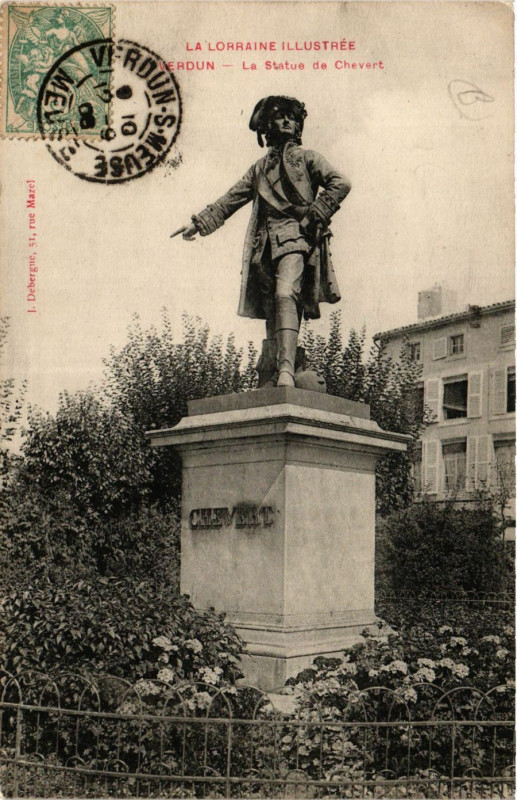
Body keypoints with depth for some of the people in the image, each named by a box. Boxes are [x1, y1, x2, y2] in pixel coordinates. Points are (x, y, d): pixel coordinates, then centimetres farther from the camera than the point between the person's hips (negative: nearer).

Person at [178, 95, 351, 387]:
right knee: (271, 307, -1)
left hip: (296, 237, -6)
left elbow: (340, 184, 0)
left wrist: (314, 215, -9)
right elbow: (231, 199, 28)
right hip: (266, 245, 6)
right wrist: (199, 223, 21)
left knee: (285, 294, -25)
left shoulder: (306, 157, 13)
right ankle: (279, 371, 0)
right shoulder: (260, 168, 27)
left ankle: (287, 370, -37)